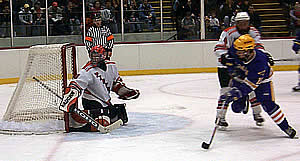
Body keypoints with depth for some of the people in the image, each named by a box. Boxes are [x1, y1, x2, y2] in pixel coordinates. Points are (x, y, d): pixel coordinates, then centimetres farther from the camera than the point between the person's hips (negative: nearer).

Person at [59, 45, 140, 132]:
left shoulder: (112, 66, 1)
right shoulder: (87, 71, -20)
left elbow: (116, 81, 20)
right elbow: (76, 85, -30)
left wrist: (124, 91, 13)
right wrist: (69, 99, -43)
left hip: (106, 101, 7)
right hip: (91, 102, -7)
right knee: (102, 123, -24)